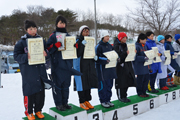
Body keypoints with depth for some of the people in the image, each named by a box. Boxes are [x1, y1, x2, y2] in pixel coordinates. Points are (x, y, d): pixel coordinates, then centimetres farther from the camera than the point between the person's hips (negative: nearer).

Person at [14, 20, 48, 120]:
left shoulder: (41, 40, 8)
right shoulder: (22, 42, -2)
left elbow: (47, 51, 15)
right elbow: (16, 56, -5)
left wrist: (45, 53, -8)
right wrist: (26, 57, -23)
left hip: (40, 69, 4)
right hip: (28, 71, -3)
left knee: (40, 90, 10)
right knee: (29, 91, 3)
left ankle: (38, 110, 29)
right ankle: (28, 112, 24)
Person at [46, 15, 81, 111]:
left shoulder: (68, 36, 16)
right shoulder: (53, 36, 1)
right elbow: (48, 48, -7)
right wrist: (56, 45, -23)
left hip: (67, 64, 5)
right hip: (57, 64, -5)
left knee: (66, 84, 11)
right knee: (58, 84, -1)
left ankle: (65, 102, 23)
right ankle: (58, 104, 12)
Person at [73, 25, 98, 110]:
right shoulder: (78, 41, -5)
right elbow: (77, 54, -16)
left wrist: (95, 57, 3)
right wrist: (82, 44, -24)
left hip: (89, 64, 6)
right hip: (81, 64, -6)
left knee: (89, 82, 9)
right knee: (81, 82, -3)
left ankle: (87, 101, 21)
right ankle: (82, 102, 9)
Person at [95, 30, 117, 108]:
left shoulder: (110, 46, 15)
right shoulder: (98, 46, -7)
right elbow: (97, 57, -14)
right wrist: (106, 60, -25)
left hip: (110, 67, 7)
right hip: (102, 67, -7)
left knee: (109, 84, 11)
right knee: (102, 85, -3)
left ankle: (108, 100, 23)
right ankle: (103, 101, 9)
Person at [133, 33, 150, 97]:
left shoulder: (145, 46, 14)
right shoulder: (137, 46, -12)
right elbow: (136, 57, -20)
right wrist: (144, 58, -28)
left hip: (145, 66, 8)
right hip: (139, 66, -8)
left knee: (146, 78, 10)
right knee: (140, 79, 0)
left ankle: (144, 92, 24)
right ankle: (140, 93, 15)